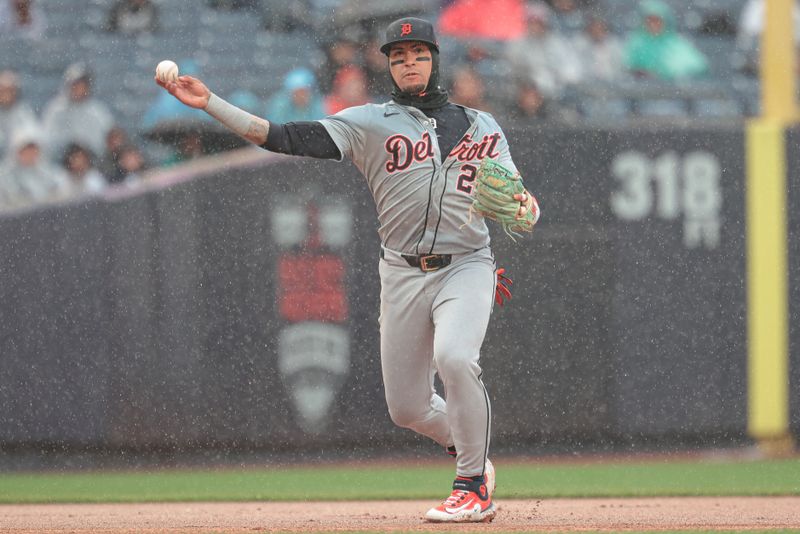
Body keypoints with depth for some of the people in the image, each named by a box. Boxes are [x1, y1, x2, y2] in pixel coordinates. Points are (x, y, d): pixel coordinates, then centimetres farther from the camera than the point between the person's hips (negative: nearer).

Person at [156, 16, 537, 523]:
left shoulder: (482, 126, 11)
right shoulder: (371, 122, 5)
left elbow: (516, 197, 9)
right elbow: (285, 138, -6)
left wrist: (524, 205, -17)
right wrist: (210, 102, -15)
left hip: (466, 267, -2)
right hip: (402, 274, 2)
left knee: (454, 357, -29)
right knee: (407, 407, 3)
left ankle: (473, 486, -14)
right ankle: (474, 456, 34)